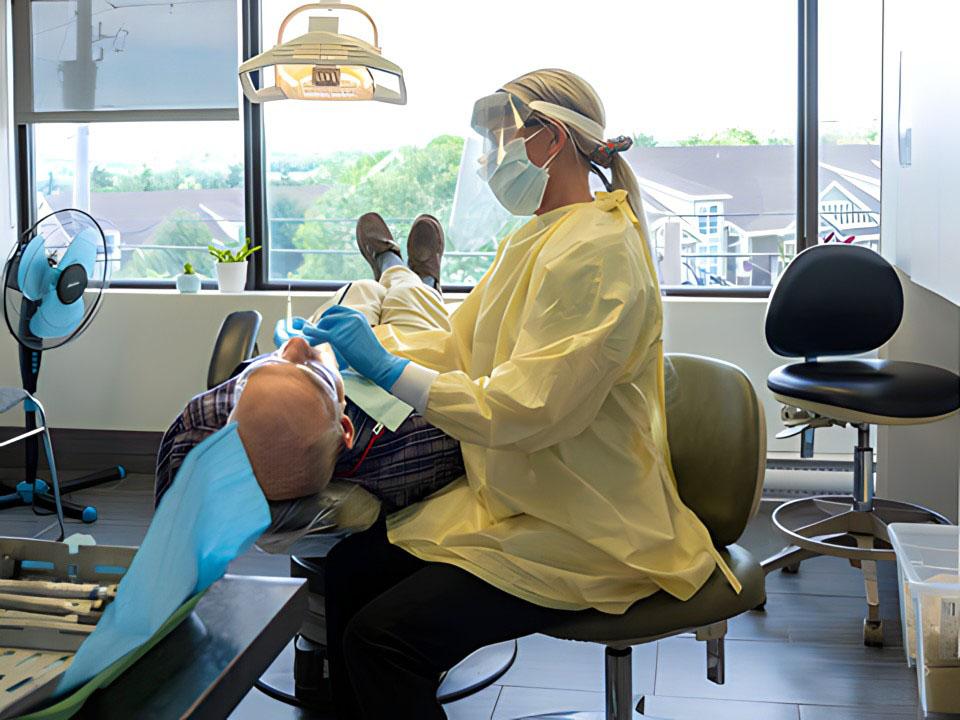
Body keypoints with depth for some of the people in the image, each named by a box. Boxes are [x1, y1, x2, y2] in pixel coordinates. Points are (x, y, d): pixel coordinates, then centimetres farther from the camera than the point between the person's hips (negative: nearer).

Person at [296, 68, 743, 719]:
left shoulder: (596, 251, -19)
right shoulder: (535, 242, 12)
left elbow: (530, 408, -26)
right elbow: (463, 344, 18)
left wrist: (390, 370, -20)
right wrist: (371, 337, 4)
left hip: (577, 535, -9)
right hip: (512, 499, 9)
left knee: (382, 635, -19)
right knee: (349, 567, 0)